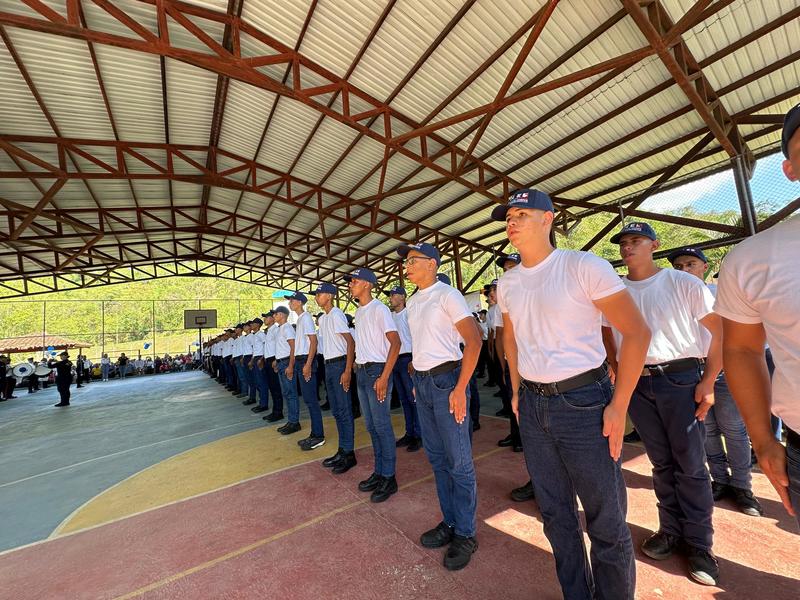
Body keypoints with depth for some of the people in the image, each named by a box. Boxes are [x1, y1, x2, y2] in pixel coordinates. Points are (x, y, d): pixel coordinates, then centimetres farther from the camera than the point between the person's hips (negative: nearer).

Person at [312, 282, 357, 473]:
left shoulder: (336, 315, -14)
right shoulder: (322, 318, 14)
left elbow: (351, 342, -19)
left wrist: (347, 371, -23)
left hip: (340, 364, -9)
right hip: (328, 365, 9)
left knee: (344, 410, -1)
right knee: (336, 411, 15)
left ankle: (349, 454, 10)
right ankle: (342, 451, 27)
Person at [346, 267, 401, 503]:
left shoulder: (379, 309, -13)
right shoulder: (358, 312, 13)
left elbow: (395, 343, -18)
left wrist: (384, 377, -22)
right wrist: (357, 366, 10)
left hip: (377, 371, -8)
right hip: (361, 371, 9)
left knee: (382, 426, 1)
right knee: (371, 426, 16)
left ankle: (389, 478, 16)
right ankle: (378, 472, 30)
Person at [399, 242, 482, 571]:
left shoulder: (447, 295, -10)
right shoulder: (412, 302, 13)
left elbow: (473, 340, -16)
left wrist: (460, 389, -19)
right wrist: (417, 379, 13)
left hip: (446, 379, -7)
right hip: (421, 382, 8)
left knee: (459, 462, 4)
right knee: (437, 458, 17)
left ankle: (466, 534, 23)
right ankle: (450, 522, 34)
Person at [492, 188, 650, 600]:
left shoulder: (584, 266, -11)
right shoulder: (507, 283, 6)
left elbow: (637, 332, -11)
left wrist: (619, 406, -12)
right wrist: (517, 391, 13)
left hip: (583, 401, -5)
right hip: (532, 405, 6)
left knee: (606, 520, 9)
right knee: (555, 514, 20)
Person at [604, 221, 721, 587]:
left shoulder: (683, 283, -3)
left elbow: (720, 331, -3)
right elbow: (607, 334, 14)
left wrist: (708, 382, -9)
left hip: (681, 379, -2)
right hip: (637, 383, 3)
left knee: (690, 465, 5)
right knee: (661, 462, 14)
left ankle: (699, 542, 23)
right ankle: (671, 530, 30)